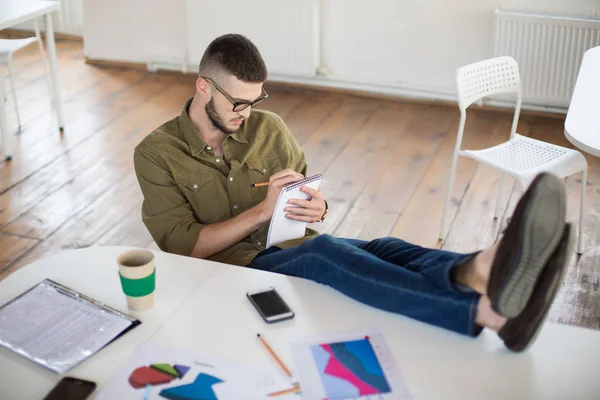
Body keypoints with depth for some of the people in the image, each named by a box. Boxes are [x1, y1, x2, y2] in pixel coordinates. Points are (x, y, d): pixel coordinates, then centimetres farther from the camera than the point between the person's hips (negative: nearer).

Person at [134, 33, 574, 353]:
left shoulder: (269, 128, 10)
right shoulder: (157, 153, -1)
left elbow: (310, 198, 17)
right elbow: (184, 245, -8)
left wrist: (316, 207, -8)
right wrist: (263, 210, -15)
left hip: (293, 248, 5)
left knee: (382, 249, -28)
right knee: (321, 252, -37)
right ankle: (485, 310, -61)